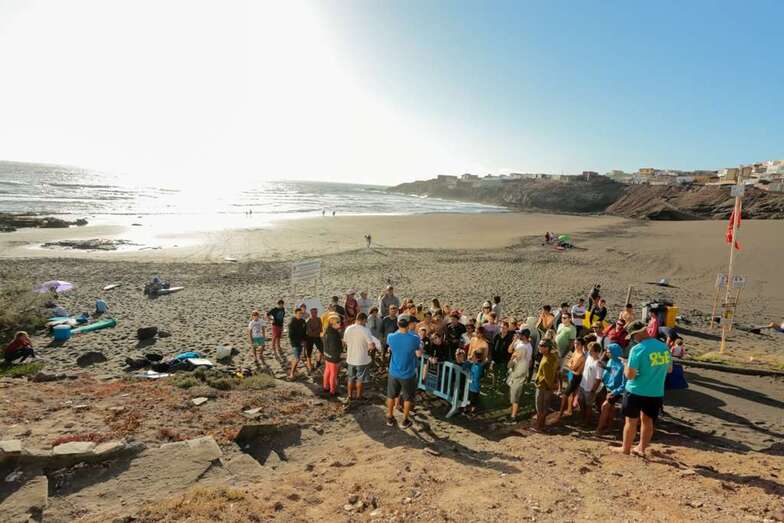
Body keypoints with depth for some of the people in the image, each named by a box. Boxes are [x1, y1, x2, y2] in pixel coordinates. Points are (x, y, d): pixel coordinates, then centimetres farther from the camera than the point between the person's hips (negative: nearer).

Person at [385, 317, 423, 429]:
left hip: (393, 373, 2)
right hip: (408, 374, -2)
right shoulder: (414, 338, -21)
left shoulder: (391, 337, -13)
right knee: (407, 398, 17)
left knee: (391, 396, 21)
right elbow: (419, 354, -7)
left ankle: (390, 418, 34)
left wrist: (399, 330, 15)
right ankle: (405, 421, 28)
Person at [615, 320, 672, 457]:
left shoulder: (637, 349, -21)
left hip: (636, 391, -5)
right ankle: (642, 448, 33)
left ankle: (625, 449, 25)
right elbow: (669, 369, 14)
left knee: (631, 421, 12)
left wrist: (626, 367, -2)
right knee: (647, 420, 20)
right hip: (656, 392, 5)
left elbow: (630, 375, -21)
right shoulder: (664, 347, -1)